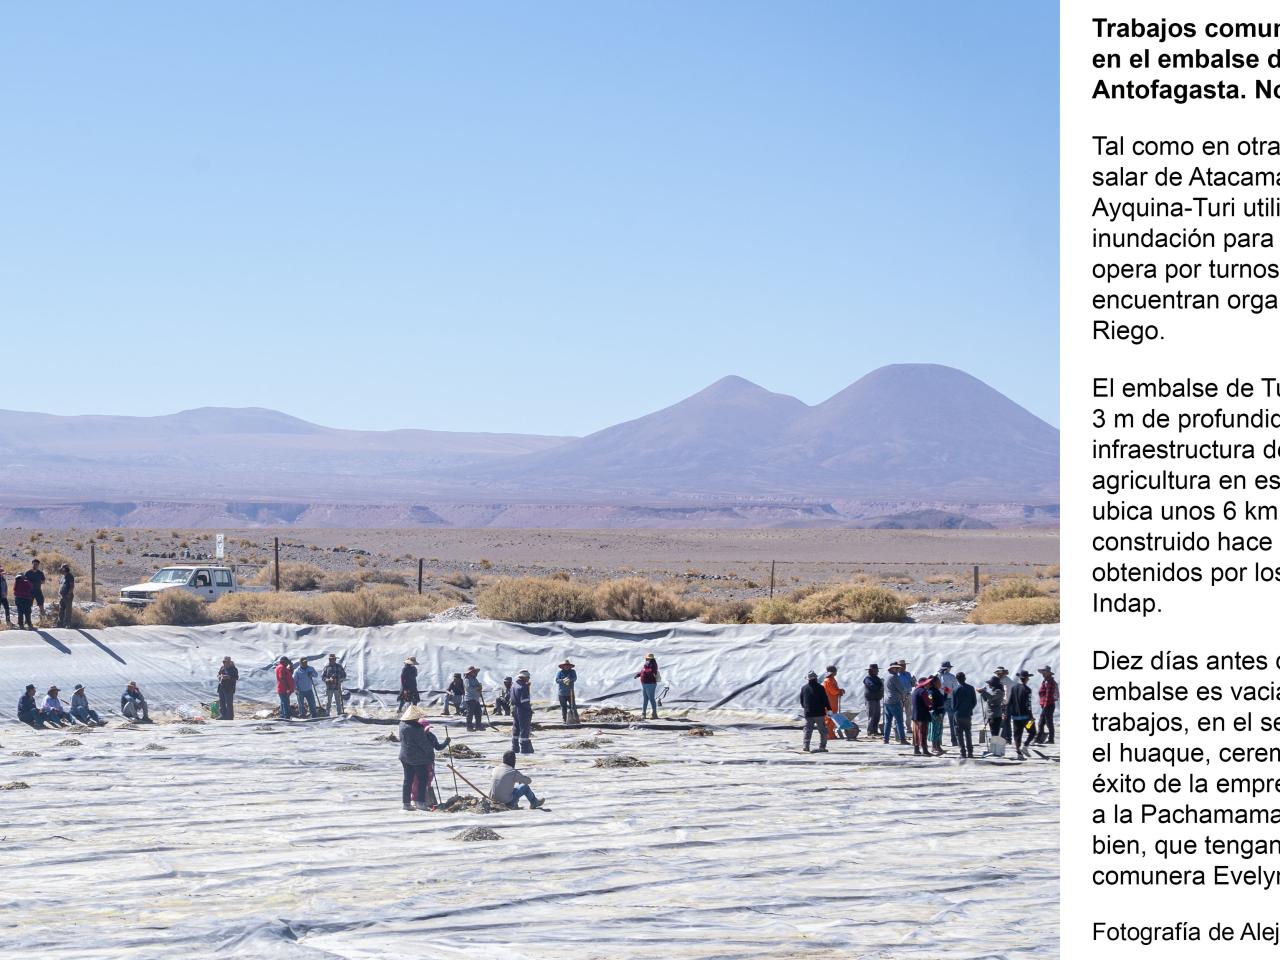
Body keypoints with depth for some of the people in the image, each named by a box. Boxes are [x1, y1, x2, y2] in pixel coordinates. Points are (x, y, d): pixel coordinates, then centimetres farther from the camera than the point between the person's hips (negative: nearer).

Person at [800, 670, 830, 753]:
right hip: (819, 713, -4)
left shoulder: (803, 688, 4)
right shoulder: (820, 688, -9)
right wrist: (829, 709, -1)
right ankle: (822, 747, -2)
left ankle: (806, 746, 2)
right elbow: (825, 700, -9)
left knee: (807, 731, 10)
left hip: (808, 713, 4)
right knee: (823, 731, 4)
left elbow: (801, 701, 14)